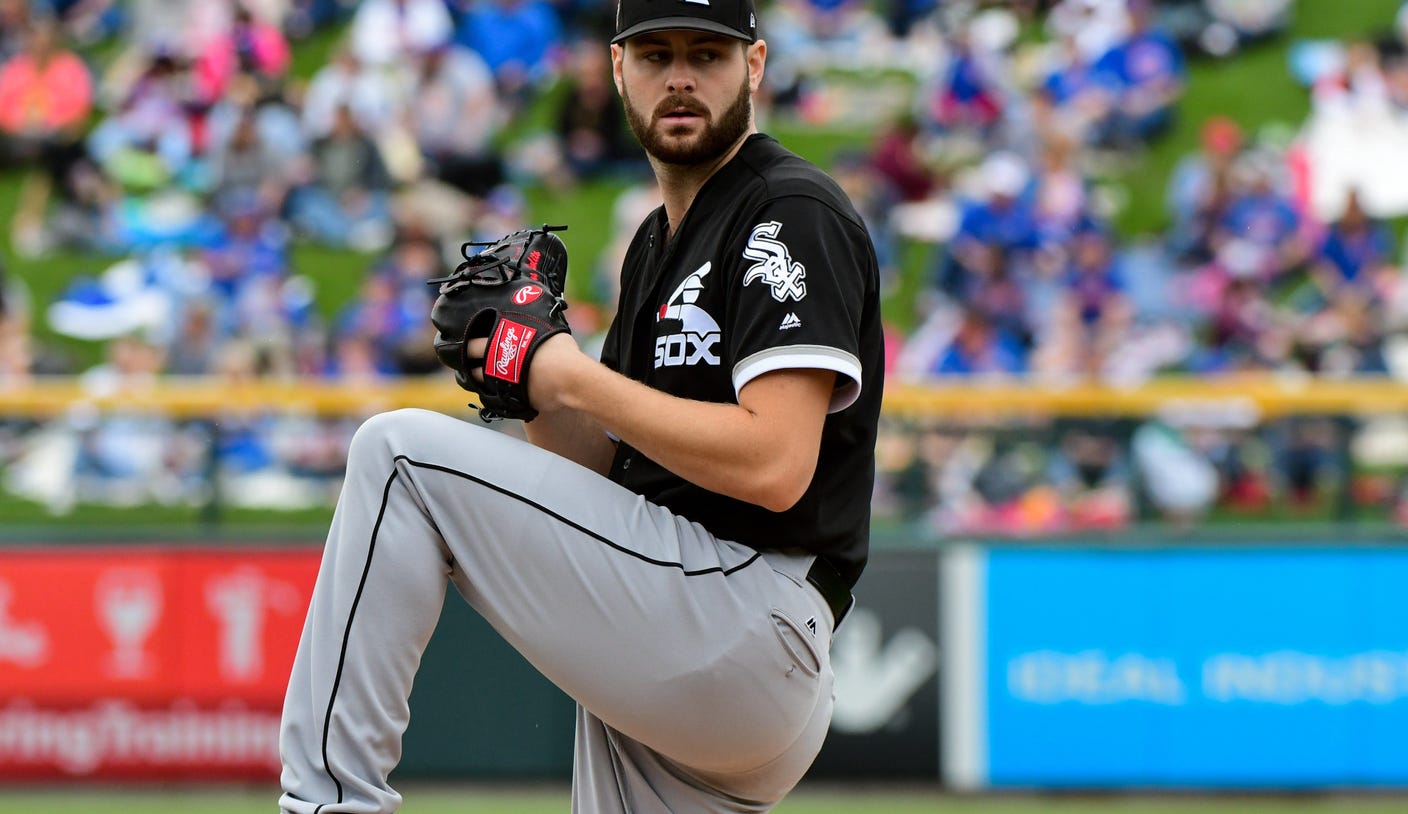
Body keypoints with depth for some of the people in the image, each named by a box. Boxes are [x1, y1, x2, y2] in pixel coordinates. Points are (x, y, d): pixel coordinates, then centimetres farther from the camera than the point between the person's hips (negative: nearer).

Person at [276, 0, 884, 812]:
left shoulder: (796, 215, -7)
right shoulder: (658, 243, 23)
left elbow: (773, 467, -20)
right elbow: (611, 470, 21)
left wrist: (576, 378, -12)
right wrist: (526, 380, 2)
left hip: (751, 616, -10)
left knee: (403, 451, -13)